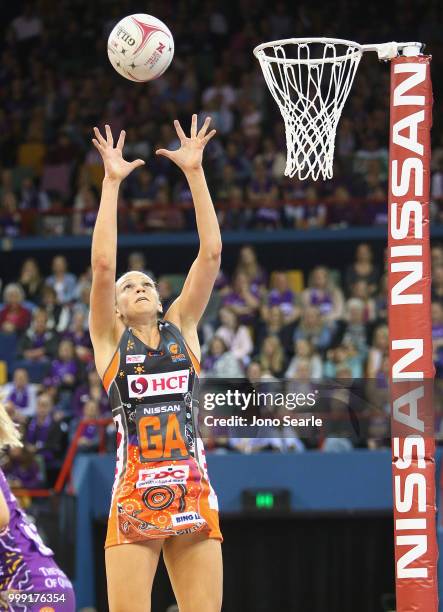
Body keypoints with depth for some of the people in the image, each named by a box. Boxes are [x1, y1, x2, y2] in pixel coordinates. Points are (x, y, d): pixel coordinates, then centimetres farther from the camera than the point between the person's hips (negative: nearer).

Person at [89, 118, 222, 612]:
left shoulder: (182, 327, 15)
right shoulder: (109, 339, 9)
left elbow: (211, 253, 7)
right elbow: (103, 263, -4)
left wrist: (194, 172, 3)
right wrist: (111, 181, -5)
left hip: (192, 492, 3)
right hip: (135, 493, -3)